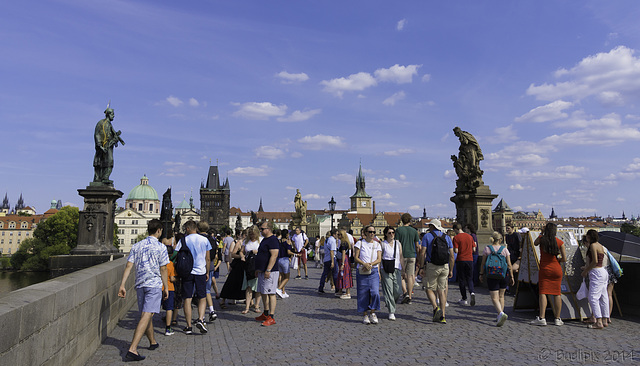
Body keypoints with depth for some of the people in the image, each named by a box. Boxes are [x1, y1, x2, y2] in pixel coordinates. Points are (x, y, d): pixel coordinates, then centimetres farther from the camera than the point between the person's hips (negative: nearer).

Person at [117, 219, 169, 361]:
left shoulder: (136, 246, 8)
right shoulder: (161, 247, -6)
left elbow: (129, 266, 1)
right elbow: (163, 269, -4)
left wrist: (122, 285, 0)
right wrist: (166, 287, 4)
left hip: (140, 284, 6)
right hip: (154, 284, -6)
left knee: (145, 315, 18)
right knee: (146, 316, -10)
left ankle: (153, 342, 36)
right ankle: (132, 349, -18)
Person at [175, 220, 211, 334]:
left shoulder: (183, 241, -2)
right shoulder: (204, 240, 2)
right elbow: (208, 259, 6)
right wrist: (207, 272, 17)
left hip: (187, 272, -1)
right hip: (201, 272, 1)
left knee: (187, 299, 5)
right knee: (202, 298, 11)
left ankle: (189, 326, 7)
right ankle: (200, 319, -9)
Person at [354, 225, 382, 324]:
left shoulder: (377, 244, 10)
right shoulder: (360, 243, 3)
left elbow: (379, 259, 2)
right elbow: (356, 258, -2)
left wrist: (370, 264, -14)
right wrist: (364, 264, -18)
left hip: (374, 271, 1)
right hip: (362, 272, -1)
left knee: (375, 293, -11)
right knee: (363, 294, 1)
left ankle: (372, 313, 7)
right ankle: (365, 315, 13)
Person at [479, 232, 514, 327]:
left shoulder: (487, 249, -3)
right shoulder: (504, 249, -1)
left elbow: (483, 263, 0)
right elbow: (509, 265, 0)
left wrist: (481, 274, 11)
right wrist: (511, 276, 9)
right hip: (503, 275, 2)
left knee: (494, 298, -3)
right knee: (501, 296, 18)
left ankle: (501, 314, -26)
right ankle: (500, 316, 24)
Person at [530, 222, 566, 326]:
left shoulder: (541, 239, -4)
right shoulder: (560, 242, -2)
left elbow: (535, 243, 19)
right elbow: (564, 259, -2)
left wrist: (542, 233, 18)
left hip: (544, 269, -2)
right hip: (556, 270, 2)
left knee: (542, 292, -4)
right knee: (557, 293, 8)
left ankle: (541, 318, -12)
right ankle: (557, 319, 13)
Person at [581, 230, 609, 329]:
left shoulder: (593, 245, -10)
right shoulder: (601, 246, 19)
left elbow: (595, 261, -18)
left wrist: (586, 271, -8)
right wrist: (587, 267, 26)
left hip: (597, 273, -10)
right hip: (603, 272, 10)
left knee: (593, 297, -12)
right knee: (603, 297, 12)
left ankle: (599, 322, -17)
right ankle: (605, 320, 17)